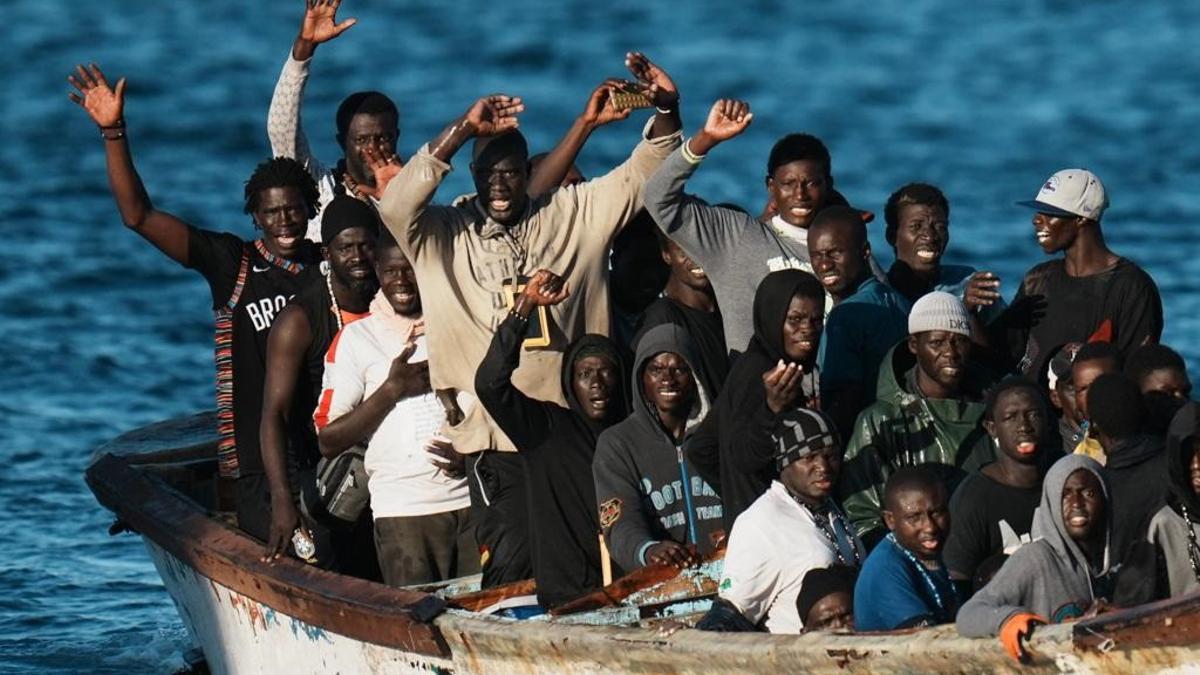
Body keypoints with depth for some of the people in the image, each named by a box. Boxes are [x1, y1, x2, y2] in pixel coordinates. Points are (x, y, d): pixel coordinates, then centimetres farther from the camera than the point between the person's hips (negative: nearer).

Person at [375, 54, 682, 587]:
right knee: (513, 566, -11)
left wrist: (666, 110, -6)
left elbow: (642, 175, 12)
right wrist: (463, 131, -17)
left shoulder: (570, 216, 11)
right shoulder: (442, 235, 6)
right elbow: (395, 204, -12)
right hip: (496, 438, -2)